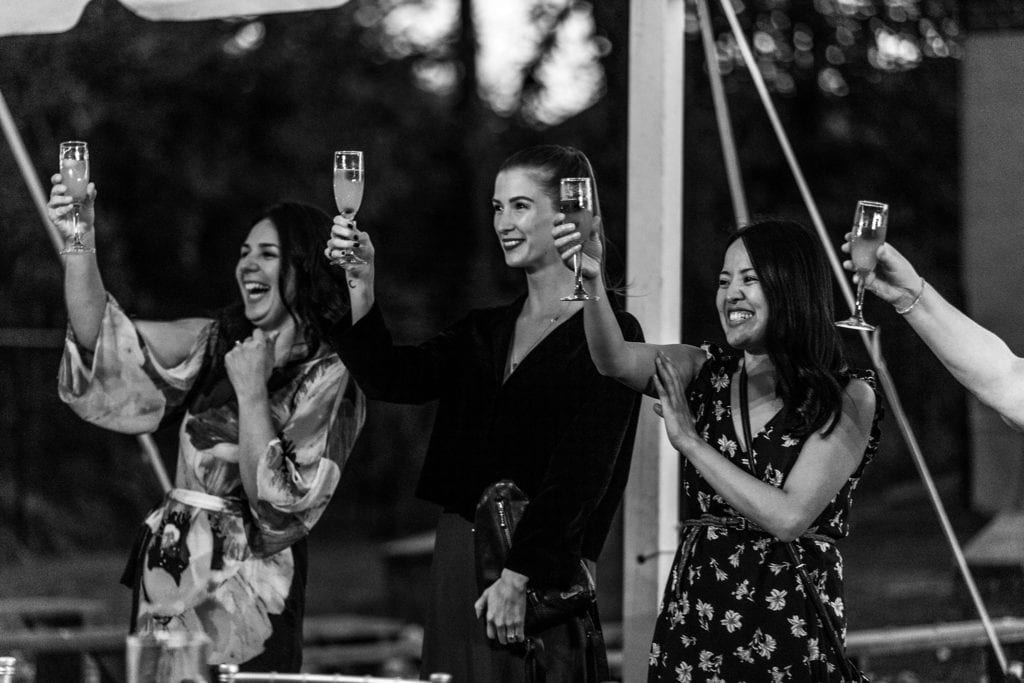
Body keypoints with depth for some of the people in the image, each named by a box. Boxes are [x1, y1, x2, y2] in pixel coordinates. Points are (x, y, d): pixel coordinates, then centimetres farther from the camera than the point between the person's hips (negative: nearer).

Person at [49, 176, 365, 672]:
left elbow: (278, 502, -14)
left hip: (245, 592, -5)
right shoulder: (216, 344, 8)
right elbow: (101, 336, -3)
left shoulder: (330, 377, -7)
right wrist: (79, 240, -14)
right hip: (164, 572, 5)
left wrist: (252, 392, -14)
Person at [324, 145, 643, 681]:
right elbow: (393, 379, 1)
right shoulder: (485, 330, 16)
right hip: (457, 556, 6)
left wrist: (517, 576, -19)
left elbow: (581, 474, -13)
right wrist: (360, 290, -14)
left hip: (543, 576, -6)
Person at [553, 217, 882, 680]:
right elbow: (616, 360, -13)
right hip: (692, 616, 4)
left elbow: (789, 517, -17)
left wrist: (690, 441, -11)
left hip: (789, 625, -4)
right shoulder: (706, 373, 6)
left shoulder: (848, 398, -7)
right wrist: (593, 279, -30)